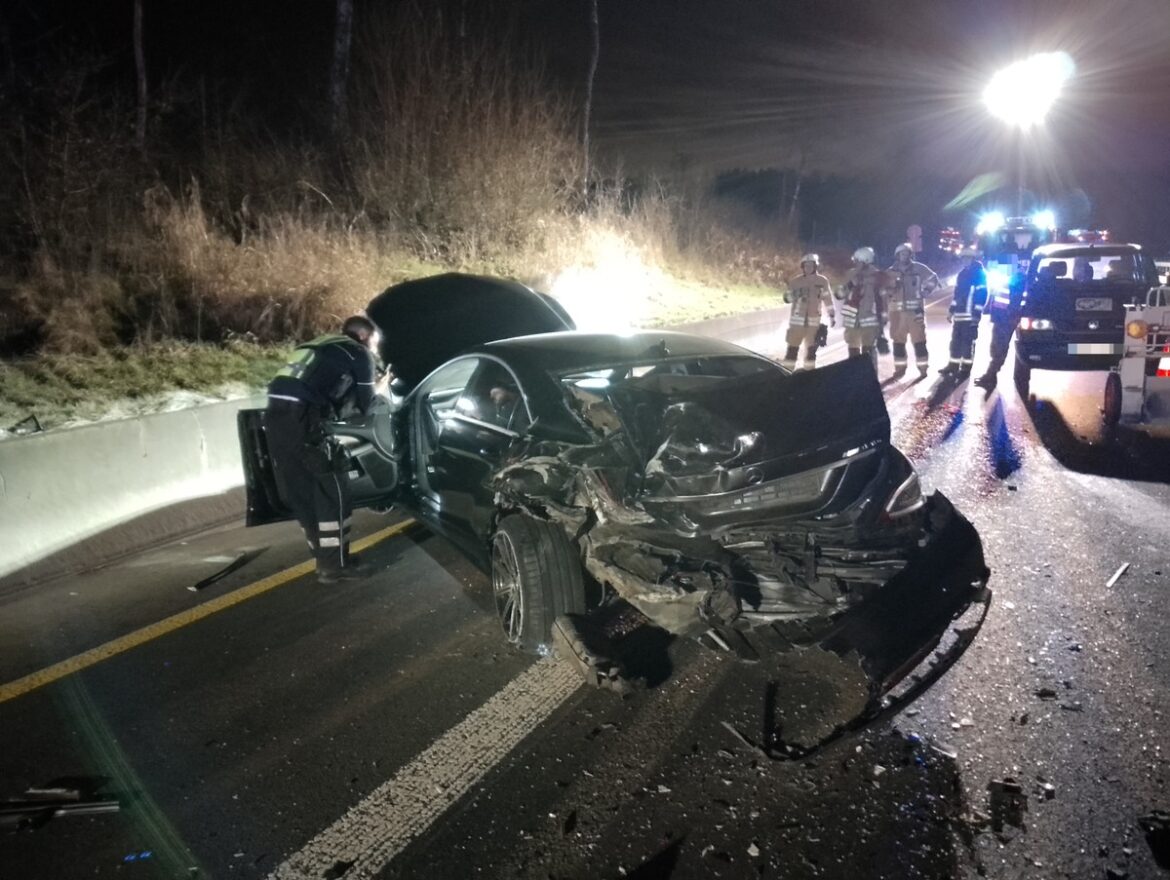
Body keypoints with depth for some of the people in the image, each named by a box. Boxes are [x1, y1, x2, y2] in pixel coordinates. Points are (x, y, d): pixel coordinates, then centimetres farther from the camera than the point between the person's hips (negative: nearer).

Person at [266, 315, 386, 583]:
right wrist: (377, 389, 31)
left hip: (276, 416, 8)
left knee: (301, 494, 14)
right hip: (301, 420, -8)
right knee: (332, 492, 2)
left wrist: (370, 388, 38)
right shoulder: (359, 353, 9)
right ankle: (335, 565, 6)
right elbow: (364, 406, 11)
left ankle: (327, 559, 24)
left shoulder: (321, 346, 32)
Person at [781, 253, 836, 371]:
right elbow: (787, 298, 0)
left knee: (811, 349, 8)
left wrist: (832, 315, 11)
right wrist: (795, 295, -20)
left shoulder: (822, 281, 1)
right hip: (797, 320, -1)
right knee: (792, 348, -2)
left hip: (814, 321, 1)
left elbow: (828, 299, 9)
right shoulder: (795, 281, -1)